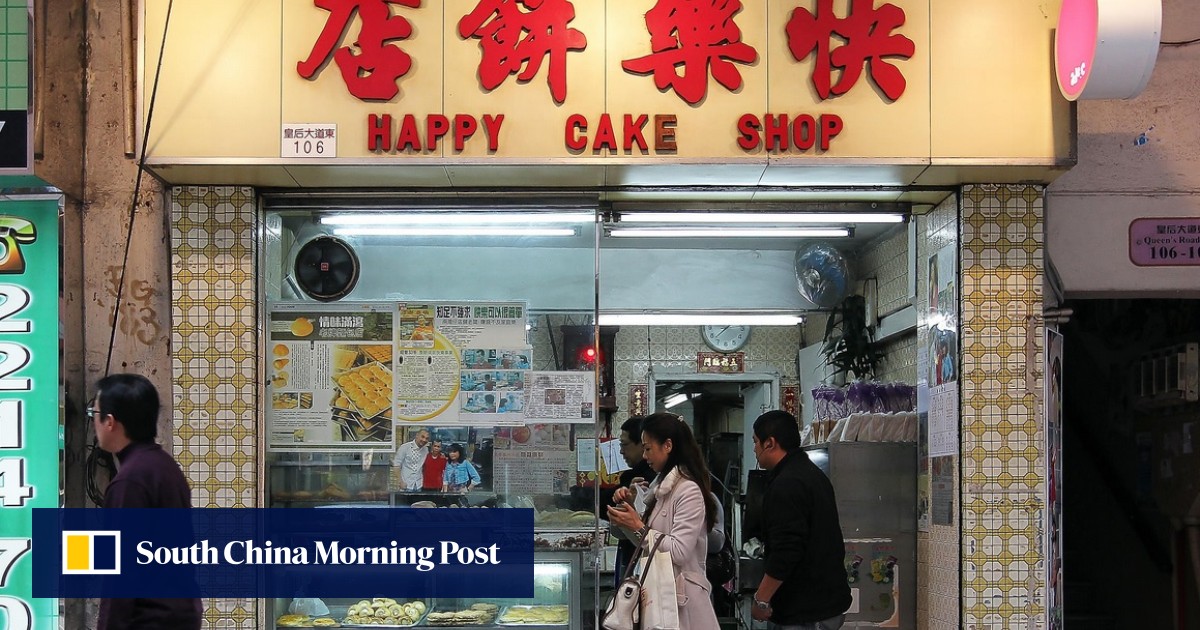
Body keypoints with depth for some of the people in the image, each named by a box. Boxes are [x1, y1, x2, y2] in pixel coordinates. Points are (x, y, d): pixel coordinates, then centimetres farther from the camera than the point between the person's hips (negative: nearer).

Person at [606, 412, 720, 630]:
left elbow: (679, 552, -21)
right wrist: (629, 505, 6)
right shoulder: (661, 484, 14)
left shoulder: (689, 491, -14)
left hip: (680, 594, -8)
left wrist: (638, 528, -17)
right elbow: (648, 538, 20)